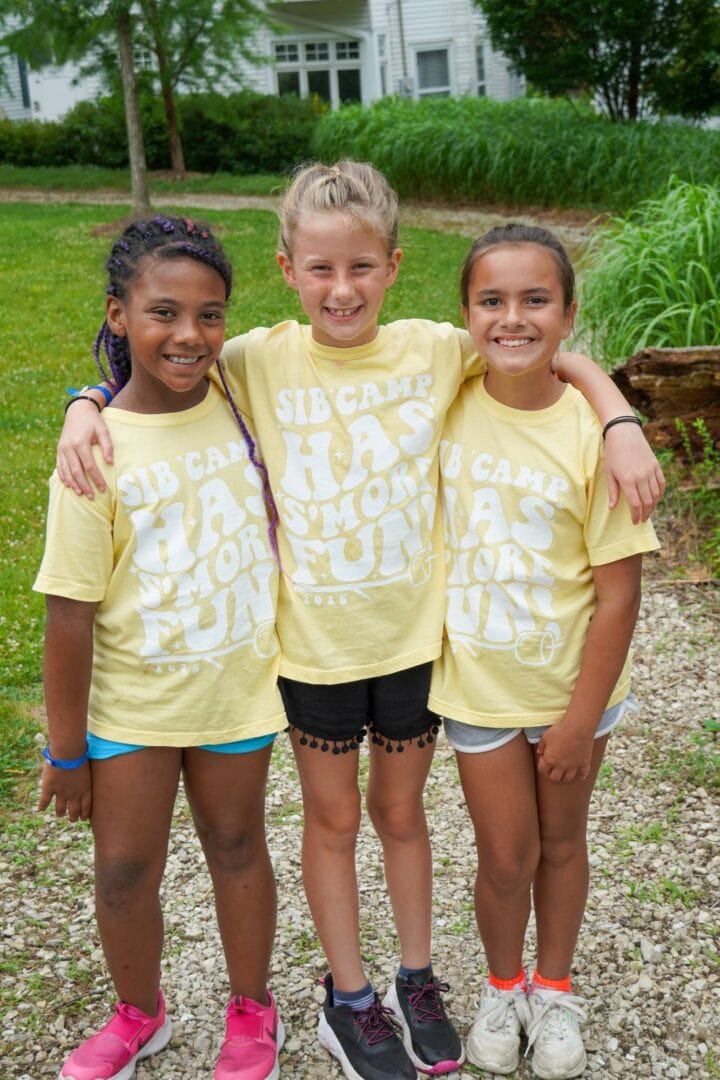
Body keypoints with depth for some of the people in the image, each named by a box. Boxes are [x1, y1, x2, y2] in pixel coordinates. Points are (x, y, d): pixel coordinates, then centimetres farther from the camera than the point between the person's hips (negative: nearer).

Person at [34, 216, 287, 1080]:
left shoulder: (240, 401, -10)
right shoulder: (98, 452, -20)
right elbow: (70, 614, -15)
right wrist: (66, 750, -9)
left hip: (237, 686, 2)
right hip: (129, 700, -2)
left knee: (236, 845, 18)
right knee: (124, 869, 12)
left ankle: (252, 1010, 42)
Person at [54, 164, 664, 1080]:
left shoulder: (434, 350, -9)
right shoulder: (262, 361, -11)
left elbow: (559, 360, 0)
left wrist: (623, 427, -15)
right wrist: (85, 407, -19)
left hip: (415, 633, 1)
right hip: (314, 644, -1)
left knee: (401, 809, 19)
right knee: (333, 817, 16)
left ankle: (417, 980, 41)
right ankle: (349, 999, 36)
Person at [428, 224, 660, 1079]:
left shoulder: (591, 432, -18)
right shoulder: (446, 408, -11)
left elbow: (619, 592, -14)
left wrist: (581, 718, -11)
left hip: (573, 684, -1)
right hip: (478, 682, 1)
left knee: (560, 840, 18)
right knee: (506, 854, 11)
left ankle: (554, 990, 42)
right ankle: (503, 988, 39)